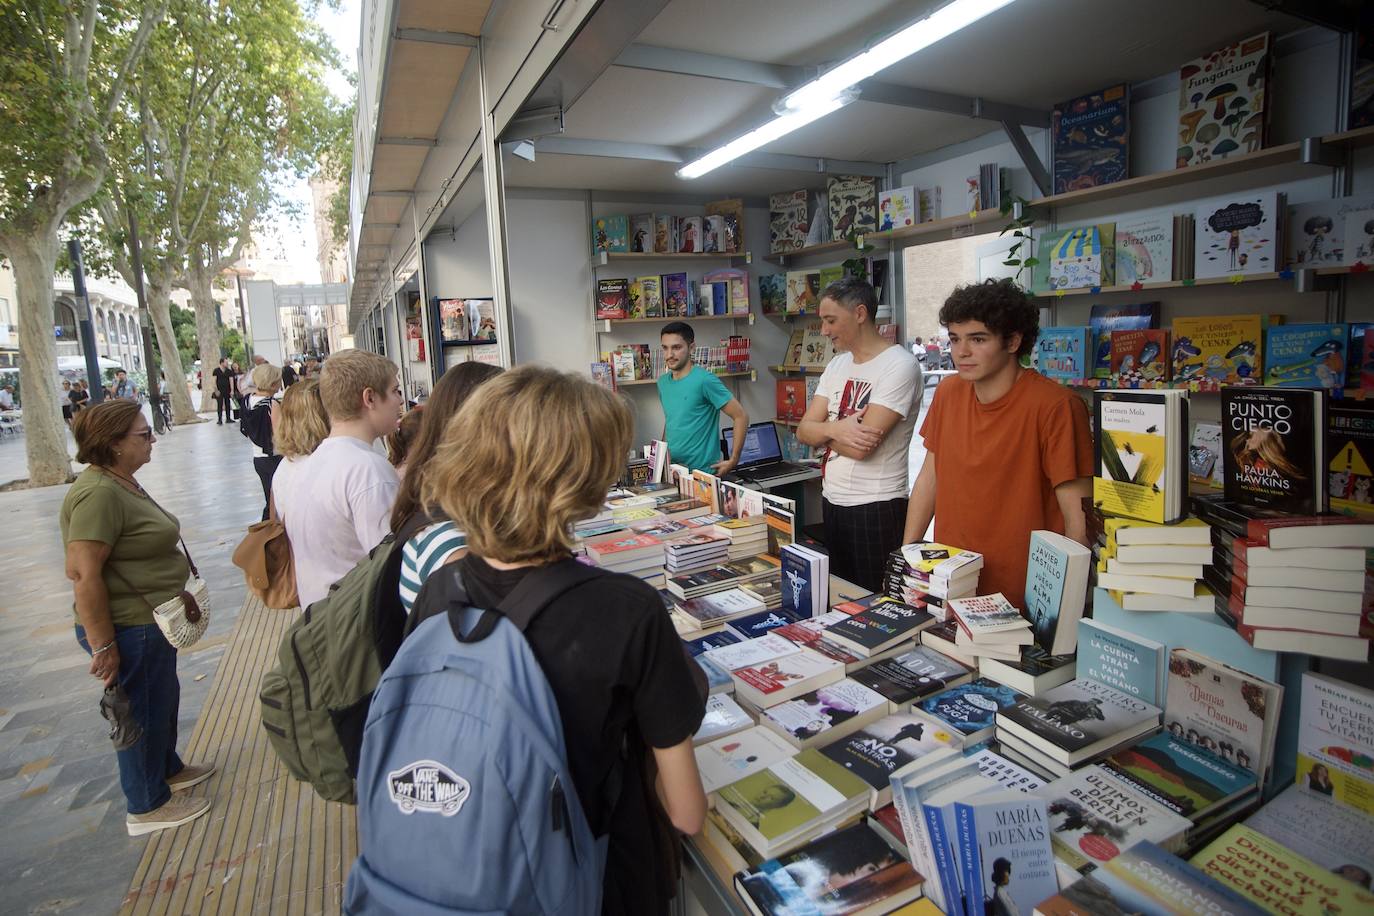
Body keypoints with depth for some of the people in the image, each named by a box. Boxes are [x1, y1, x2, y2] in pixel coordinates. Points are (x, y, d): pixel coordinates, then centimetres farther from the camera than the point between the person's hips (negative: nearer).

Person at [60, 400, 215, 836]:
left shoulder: (122, 482, 7)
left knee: (164, 698, 25)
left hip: (150, 621, 10)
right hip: (129, 629, -10)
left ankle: (168, 769, 47)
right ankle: (147, 807, 27)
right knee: (144, 712, 8)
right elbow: (83, 574, -28)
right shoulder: (99, 493, -25)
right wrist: (103, 646, -25)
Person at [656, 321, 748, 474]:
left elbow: (741, 416, -14)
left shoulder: (705, 380, -15)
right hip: (671, 470, 6)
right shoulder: (663, 382, 6)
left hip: (703, 472, -6)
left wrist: (733, 461, -15)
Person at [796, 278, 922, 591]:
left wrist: (823, 430, -4)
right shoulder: (837, 365, 10)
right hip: (831, 502, 8)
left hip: (876, 508, -7)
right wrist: (834, 428, -16)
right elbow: (803, 431, 4)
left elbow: (861, 447, -22)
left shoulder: (900, 365, -15)